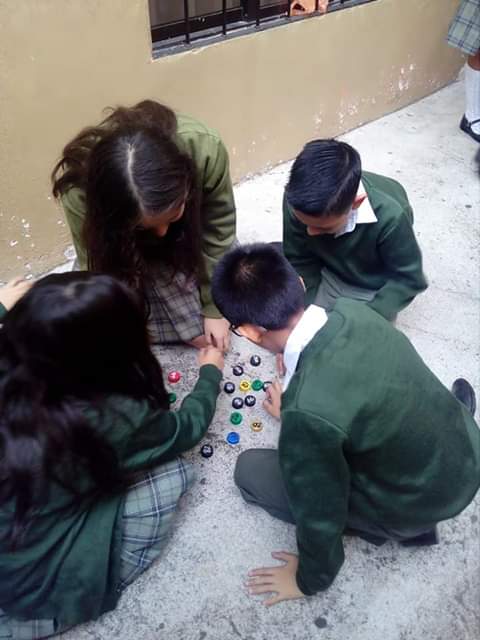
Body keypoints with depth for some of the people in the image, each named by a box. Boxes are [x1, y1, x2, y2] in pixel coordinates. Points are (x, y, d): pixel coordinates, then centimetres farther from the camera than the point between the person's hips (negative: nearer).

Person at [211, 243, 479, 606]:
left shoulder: (308, 410, -37)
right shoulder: (353, 309, -16)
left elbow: (320, 514, -19)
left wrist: (311, 580, 2)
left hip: (421, 505, -6)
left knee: (251, 471, 2)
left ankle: (401, 524, 6)